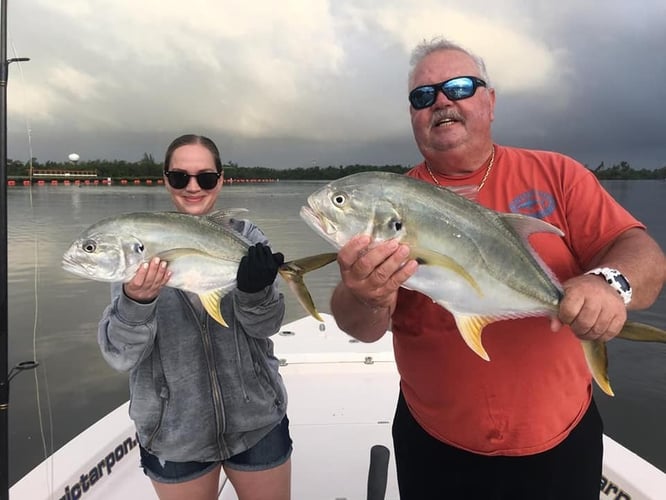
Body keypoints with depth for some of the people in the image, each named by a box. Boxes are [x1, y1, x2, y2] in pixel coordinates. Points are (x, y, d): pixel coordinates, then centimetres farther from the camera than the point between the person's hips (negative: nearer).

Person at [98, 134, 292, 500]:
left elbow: (265, 325, -10)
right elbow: (120, 356, -12)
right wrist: (136, 302, -32)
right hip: (172, 434, 0)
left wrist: (254, 291, -31)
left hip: (257, 423, 1)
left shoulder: (246, 237, -3)